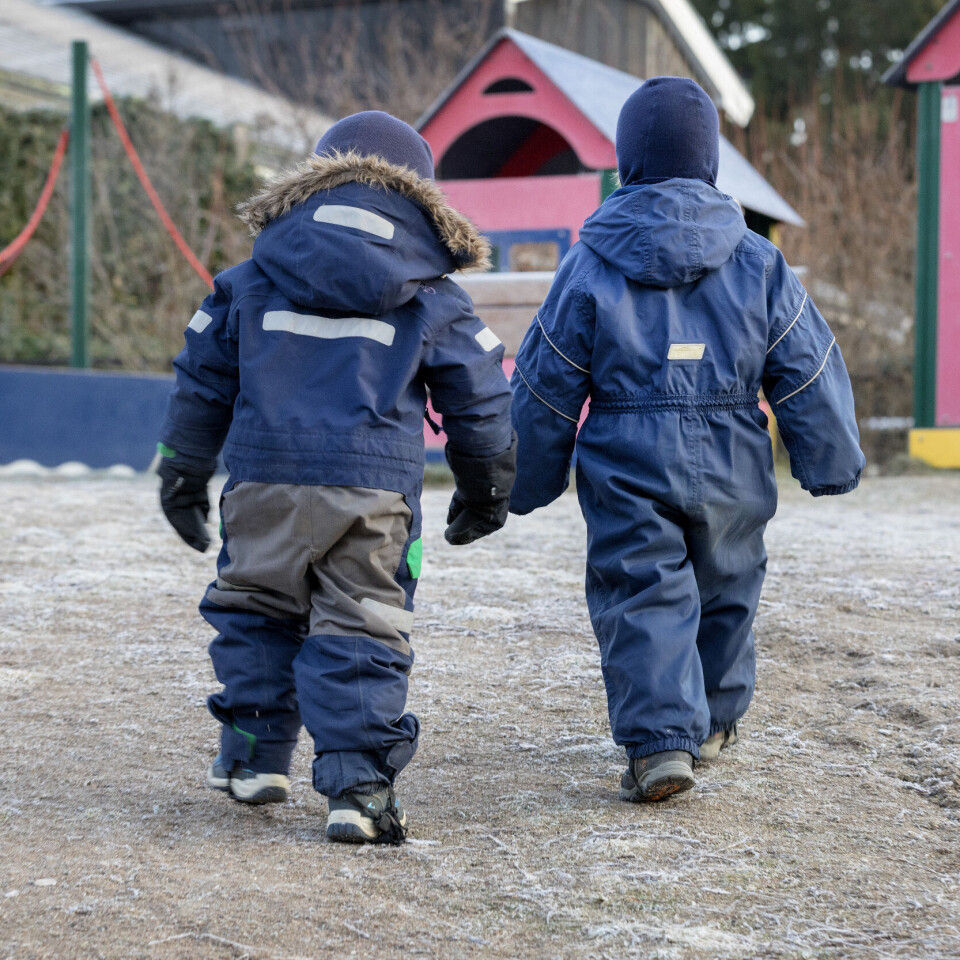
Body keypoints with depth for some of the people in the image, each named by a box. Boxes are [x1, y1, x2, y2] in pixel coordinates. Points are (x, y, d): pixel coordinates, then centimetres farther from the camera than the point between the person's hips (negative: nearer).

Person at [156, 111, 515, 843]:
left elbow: (203, 377, 14)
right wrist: (487, 491, 24)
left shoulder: (253, 280, 9)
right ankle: (360, 784, -3)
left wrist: (184, 472, 24)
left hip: (264, 479, 2)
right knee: (361, 630, 2)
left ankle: (255, 755, 25)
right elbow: (480, 402, 10)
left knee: (255, 610, 19)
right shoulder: (433, 297, 6)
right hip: (375, 490, -1)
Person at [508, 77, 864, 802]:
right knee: (725, 590, 20)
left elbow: (546, 387, 0)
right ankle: (715, 721, 36)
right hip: (731, 471, 2)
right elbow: (808, 371, 2)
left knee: (641, 601, 0)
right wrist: (834, 463, 12)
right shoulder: (758, 262, -1)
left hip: (627, 471, -2)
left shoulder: (590, 266, -5)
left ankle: (662, 738, -15)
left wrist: (530, 482, 11)